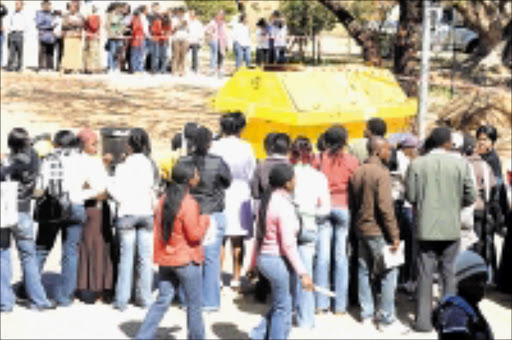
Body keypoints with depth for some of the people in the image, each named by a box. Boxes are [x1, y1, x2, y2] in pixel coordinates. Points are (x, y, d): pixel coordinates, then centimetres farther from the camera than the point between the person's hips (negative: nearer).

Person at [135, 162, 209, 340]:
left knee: (162, 301, 11)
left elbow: (158, 228, 11)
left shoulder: (164, 200, 5)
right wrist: (204, 220, 0)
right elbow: (194, 235, -16)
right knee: (194, 304, 8)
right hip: (186, 260, -7)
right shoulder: (188, 204, -18)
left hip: (165, 259, 7)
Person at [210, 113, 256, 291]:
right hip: (241, 197, 1)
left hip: (220, 196, -1)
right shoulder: (246, 148, -3)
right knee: (238, 240, 7)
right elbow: (252, 174, 4)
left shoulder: (215, 147, -6)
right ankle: (236, 278, 10)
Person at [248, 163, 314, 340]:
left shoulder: (267, 200, 7)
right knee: (283, 308, 5)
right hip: (278, 260, -9)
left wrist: (254, 262, 23)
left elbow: (259, 234, 14)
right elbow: (288, 244, -22)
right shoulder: (284, 206, -20)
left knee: (279, 305, 21)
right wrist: (302, 273, -21)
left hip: (263, 258, 9)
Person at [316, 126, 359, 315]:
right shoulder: (351, 161, -1)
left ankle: (321, 304, 5)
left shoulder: (321, 159, 0)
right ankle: (340, 306, 4)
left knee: (323, 255, 4)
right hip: (344, 207, -1)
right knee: (341, 256, 2)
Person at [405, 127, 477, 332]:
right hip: (451, 228, 0)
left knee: (425, 274, 5)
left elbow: (410, 196, -5)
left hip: (426, 228, 0)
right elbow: (470, 197, -4)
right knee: (448, 273, 11)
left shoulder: (416, 164, -6)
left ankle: (423, 320, 5)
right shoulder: (461, 164, -6)